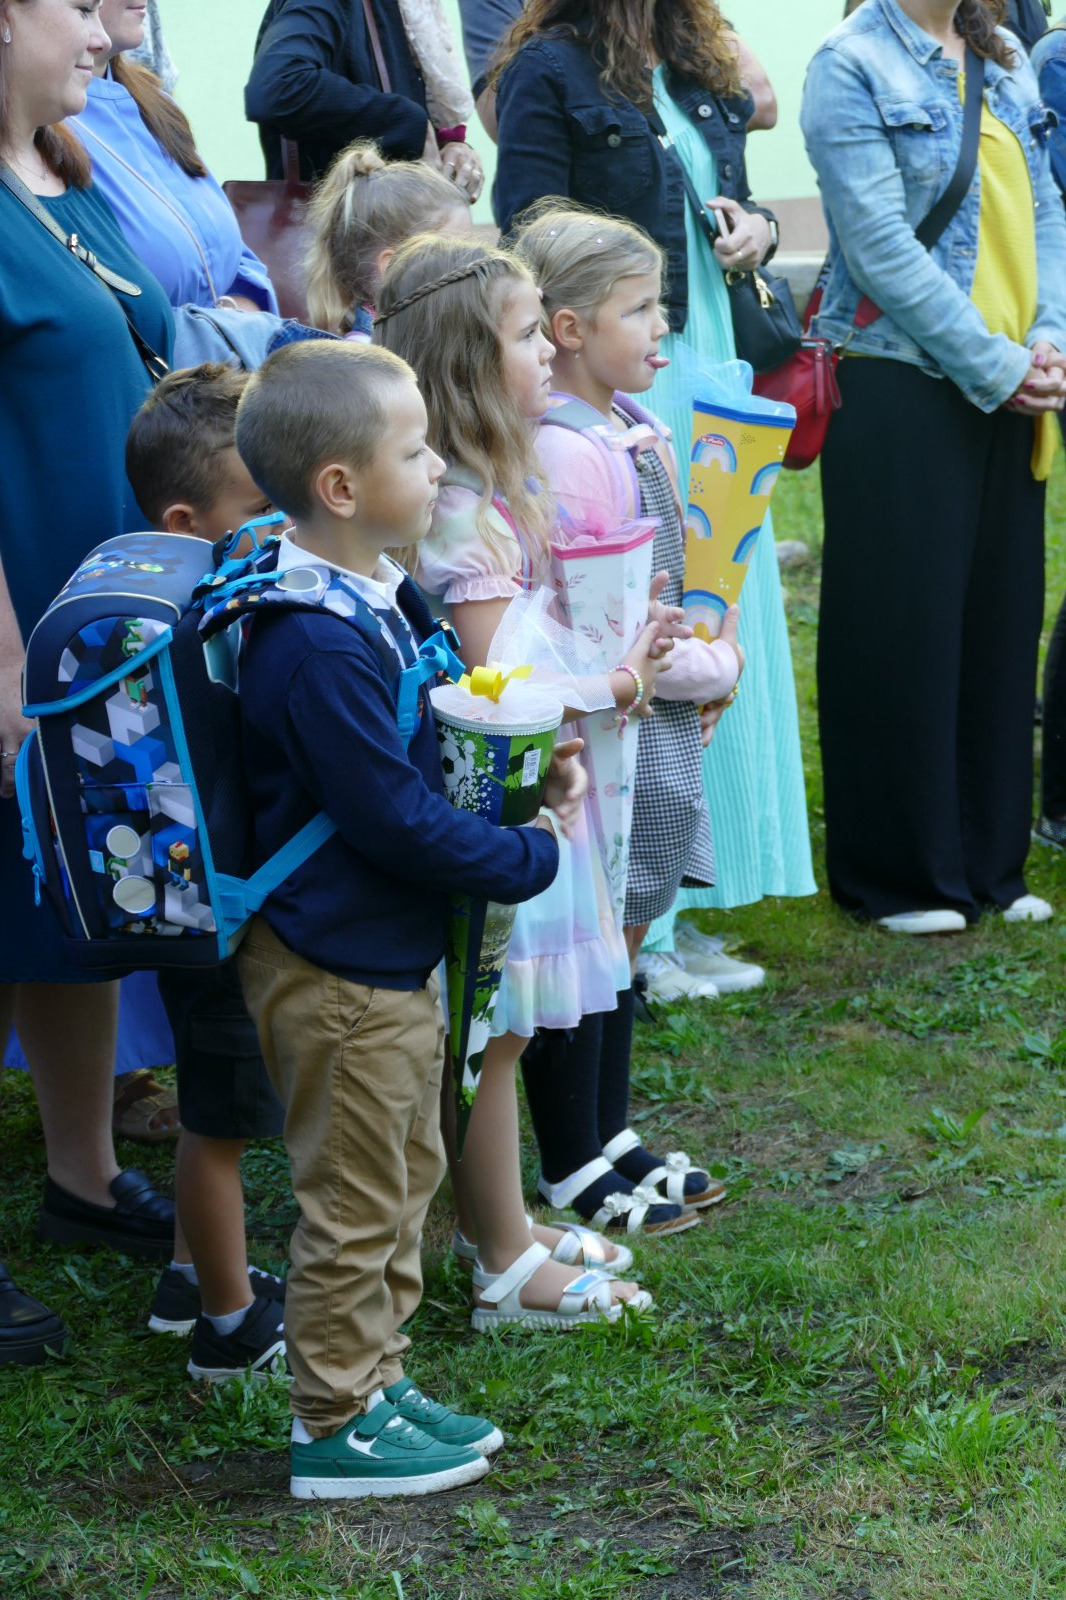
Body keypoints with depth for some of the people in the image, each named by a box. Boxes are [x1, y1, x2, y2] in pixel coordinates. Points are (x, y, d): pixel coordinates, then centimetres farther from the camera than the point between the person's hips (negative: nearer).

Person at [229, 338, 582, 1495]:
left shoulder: (377, 597, 4)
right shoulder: (316, 649, -28)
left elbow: (439, 719, 19)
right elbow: (395, 820, -25)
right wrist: (530, 859, -14)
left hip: (391, 954, 10)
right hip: (335, 966, -10)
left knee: (403, 1180, 21)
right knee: (354, 1203, 4)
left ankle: (373, 1385, 34)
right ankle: (336, 1428, 18)